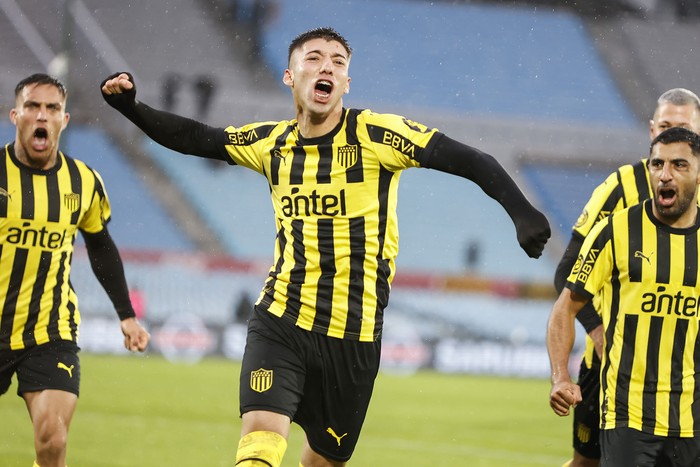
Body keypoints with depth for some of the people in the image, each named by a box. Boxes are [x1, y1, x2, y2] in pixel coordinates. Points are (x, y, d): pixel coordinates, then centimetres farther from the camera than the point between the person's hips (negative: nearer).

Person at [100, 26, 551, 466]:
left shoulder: (374, 135, -7)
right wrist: (131, 106, 3)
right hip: (280, 321, 2)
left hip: (354, 334, -1)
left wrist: (521, 211, -27)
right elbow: (193, 138, 18)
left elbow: (470, 161, -13)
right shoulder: (272, 143, 7)